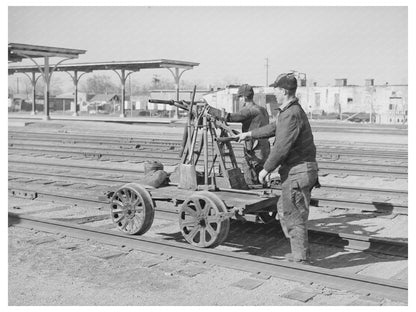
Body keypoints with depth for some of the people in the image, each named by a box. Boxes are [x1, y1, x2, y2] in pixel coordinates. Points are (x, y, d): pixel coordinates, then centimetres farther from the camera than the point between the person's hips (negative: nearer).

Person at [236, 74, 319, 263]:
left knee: (294, 215, -1)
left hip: (298, 171, -11)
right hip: (298, 171, 11)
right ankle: (299, 252, 27)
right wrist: (250, 134, 37)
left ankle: (300, 258, 10)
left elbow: (282, 147, -22)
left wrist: (267, 169, -13)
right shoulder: (288, 112, 14)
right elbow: (274, 128, 29)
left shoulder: (292, 115, -19)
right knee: (284, 209, 19)